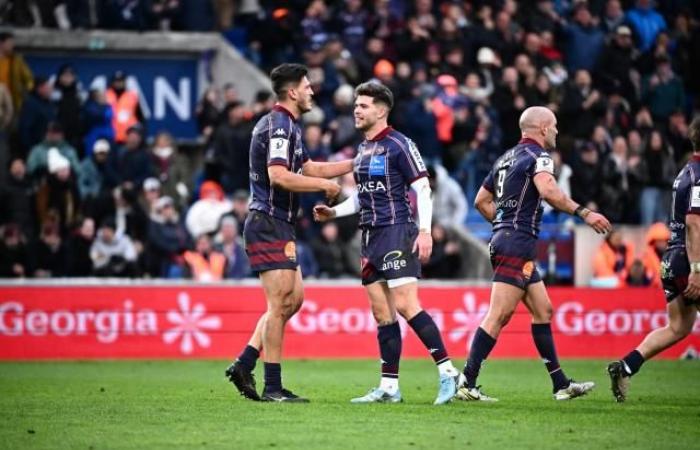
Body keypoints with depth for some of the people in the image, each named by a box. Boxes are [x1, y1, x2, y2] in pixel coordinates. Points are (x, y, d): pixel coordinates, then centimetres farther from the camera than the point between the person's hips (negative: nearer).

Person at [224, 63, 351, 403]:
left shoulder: (285, 126, 18)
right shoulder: (279, 125, -14)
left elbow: (308, 168, 27)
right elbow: (279, 175, -26)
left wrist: (356, 163, 25)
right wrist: (324, 184, -17)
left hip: (277, 227, 11)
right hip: (269, 225, -11)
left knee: (294, 298, 12)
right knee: (280, 304, -8)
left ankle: (243, 365, 11)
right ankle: (273, 387, -5)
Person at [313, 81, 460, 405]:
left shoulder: (399, 144, -7)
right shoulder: (362, 149, 17)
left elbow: (422, 188, -10)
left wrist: (425, 231, -17)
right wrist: (334, 212, 12)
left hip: (397, 232, -8)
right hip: (370, 238, 9)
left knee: (405, 306, -17)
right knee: (382, 313, 6)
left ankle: (447, 371, -12)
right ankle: (389, 387, 7)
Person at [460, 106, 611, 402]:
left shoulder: (506, 158, 19)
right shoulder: (538, 156, -8)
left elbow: (481, 201, 24)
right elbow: (548, 190, -28)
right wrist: (584, 213, -27)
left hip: (503, 240, 10)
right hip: (518, 245, -10)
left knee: (543, 311, 14)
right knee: (498, 316, -12)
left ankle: (561, 385, 16)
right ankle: (467, 383, -15)